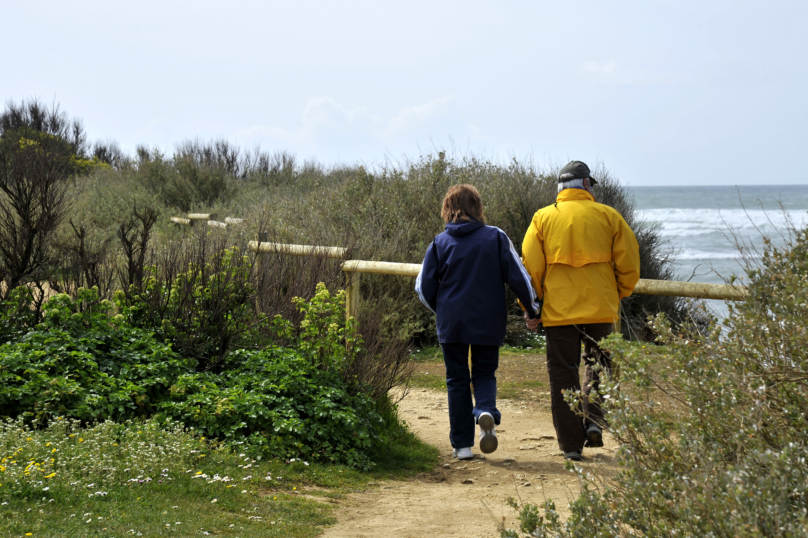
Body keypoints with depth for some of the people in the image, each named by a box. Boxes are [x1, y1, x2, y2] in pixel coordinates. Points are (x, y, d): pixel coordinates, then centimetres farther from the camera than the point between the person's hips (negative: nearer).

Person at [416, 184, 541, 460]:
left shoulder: (439, 243, -1)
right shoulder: (496, 237, -4)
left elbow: (424, 287, 1)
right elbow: (518, 276, -4)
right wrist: (532, 308, 11)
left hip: (451, 323, 0)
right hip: (488, 323, 0)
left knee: (457, 380, 11)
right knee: (485, 373, 15)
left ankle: (462, 444, 9)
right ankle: (486, 410, -18)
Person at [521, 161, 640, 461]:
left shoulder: (543, 218, 4)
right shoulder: (607, 216, 3)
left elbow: (530, 267, 1)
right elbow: (629, 262, 2)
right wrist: (619, 293, 17)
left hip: (558, 311, 0)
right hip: (600, 309, 0)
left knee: (563, 374, 6)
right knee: (597, 363, 18)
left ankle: (571, 444, 5)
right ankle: (594, 420, -3)